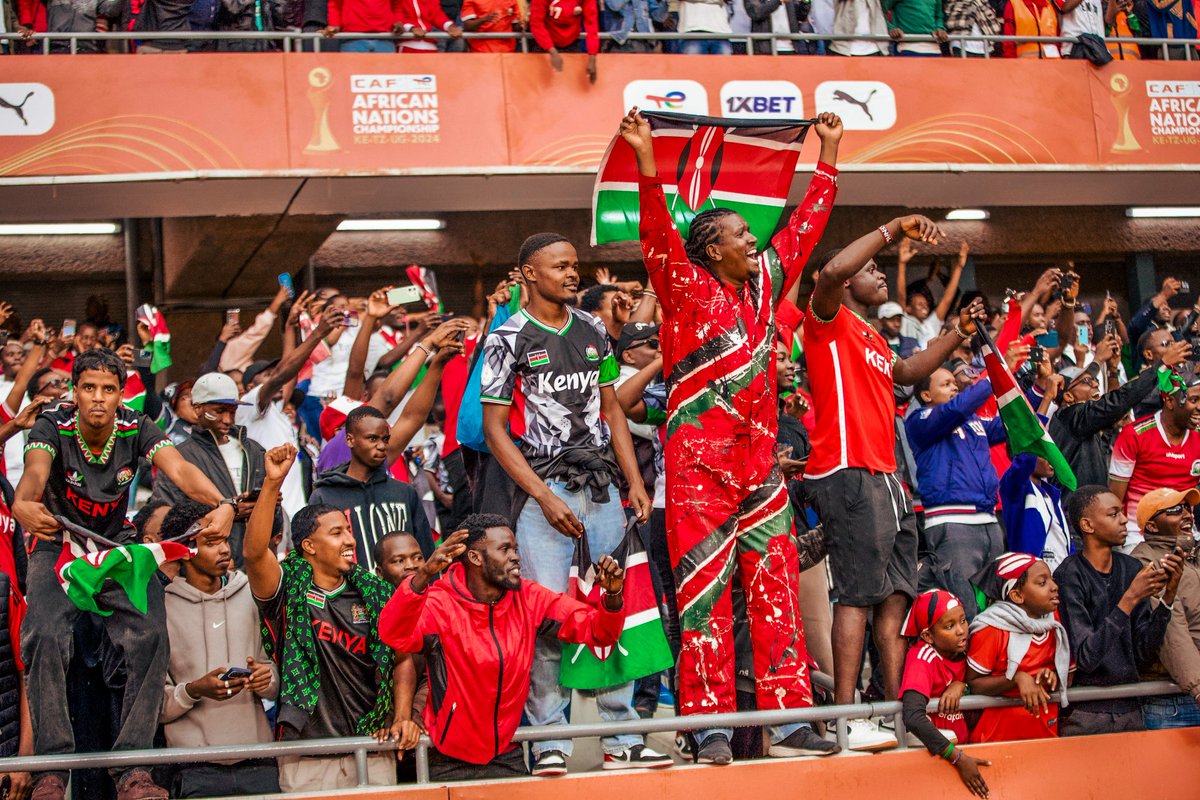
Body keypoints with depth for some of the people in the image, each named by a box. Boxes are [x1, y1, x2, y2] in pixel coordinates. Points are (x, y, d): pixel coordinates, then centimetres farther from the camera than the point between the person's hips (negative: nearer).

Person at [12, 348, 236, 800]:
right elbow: (35, 470, -36)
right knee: (45, 636, -26)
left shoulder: (136, 429, -11)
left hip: (118, 545, 2)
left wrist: (222, 504, -48)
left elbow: (178, 469, -27)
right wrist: (23, 504, -60)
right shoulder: (52, 425, -15)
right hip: (58, 546, -1)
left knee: (151, 635, -21)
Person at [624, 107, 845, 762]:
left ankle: (788, 720, 8)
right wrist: (646, 159, -30)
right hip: (699, 463, -6)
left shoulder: (766, 281, 14)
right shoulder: (686, 288, -2)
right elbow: (658, 235, -18)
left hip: (760, 461, 6)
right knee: (704, 591, -3)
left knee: (777, 589, 4)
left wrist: (828, 151, 28)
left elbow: (806, 224, 24)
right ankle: (711, 728, -1)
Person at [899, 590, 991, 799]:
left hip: (961, 741, 6)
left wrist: (960, 685, -17)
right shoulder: (922, 658, -20)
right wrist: (959, 758, -34)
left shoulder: (961, 649, -2)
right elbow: (913, 717, -33)